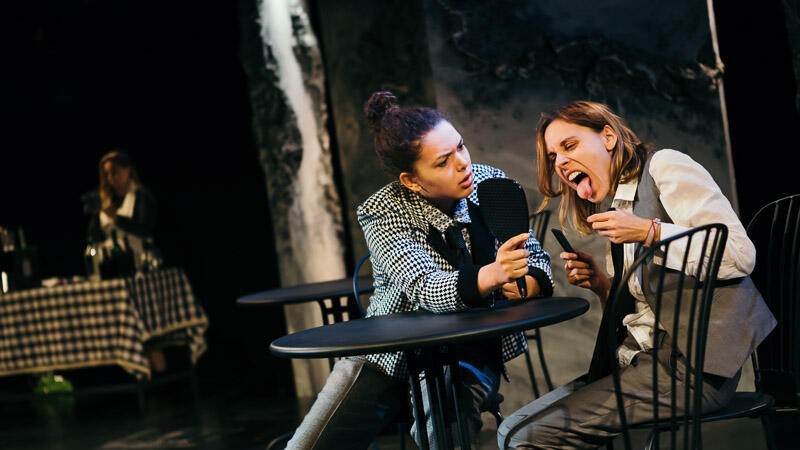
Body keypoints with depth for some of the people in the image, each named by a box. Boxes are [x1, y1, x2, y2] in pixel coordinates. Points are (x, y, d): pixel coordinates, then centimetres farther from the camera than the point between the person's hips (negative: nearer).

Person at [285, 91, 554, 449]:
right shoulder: (382, 214, -15)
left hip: (469, 357, 1)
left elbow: (537, 258, -1)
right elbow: (425, 290, -29)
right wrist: (491, 275, -49)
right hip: (391, 356, -1)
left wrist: (528, 284, -27)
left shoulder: (490, 183, -4)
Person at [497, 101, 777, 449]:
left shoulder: (665, 166, -1)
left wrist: (650, 232, -15)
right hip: (642, 358, 8)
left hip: (691, 362, -8)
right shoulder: (618, 206, 21)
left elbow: (740, 255, -12)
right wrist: (601, 286, 3)